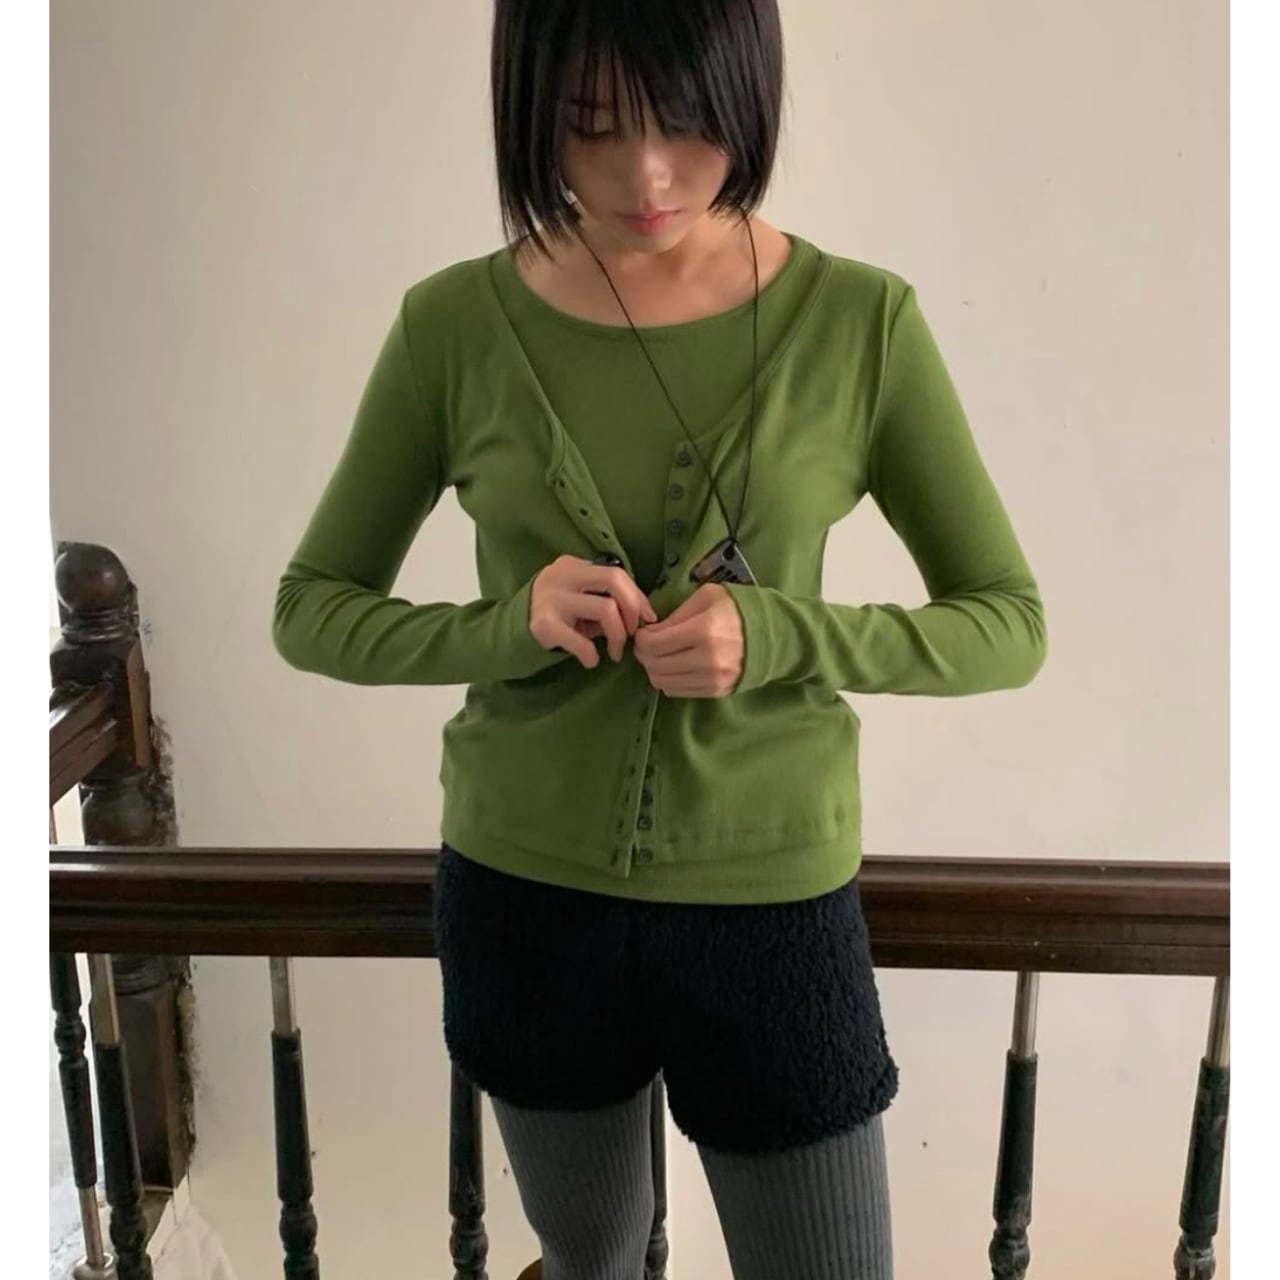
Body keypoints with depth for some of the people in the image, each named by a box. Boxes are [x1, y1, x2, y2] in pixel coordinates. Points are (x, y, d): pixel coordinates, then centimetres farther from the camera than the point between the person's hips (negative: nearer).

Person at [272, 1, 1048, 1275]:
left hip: (768, 894, -1)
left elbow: (1009, 623, -4)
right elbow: (310, 611, -1)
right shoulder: (453, 326, -8)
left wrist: (774, 634, -23)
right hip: (523, 889, 2)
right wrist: (507, 627, -21)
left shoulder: (861, 321, -11)